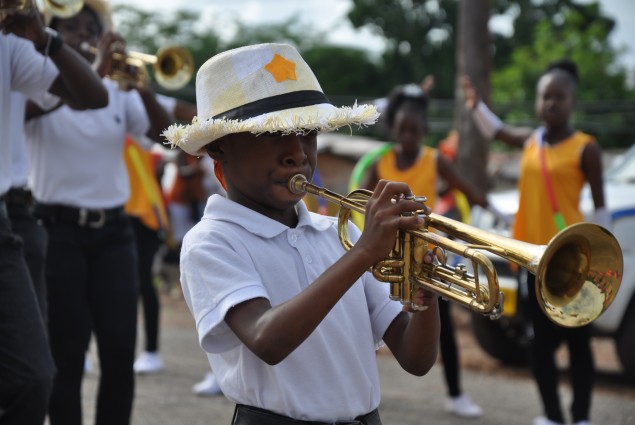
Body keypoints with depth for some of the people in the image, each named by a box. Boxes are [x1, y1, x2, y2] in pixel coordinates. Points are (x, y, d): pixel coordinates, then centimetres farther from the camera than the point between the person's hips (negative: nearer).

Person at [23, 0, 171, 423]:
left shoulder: (118, 91, 10)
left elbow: (165, 133, 0)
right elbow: (27, 108, -24)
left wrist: (142, 88, -17)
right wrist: (95, 73, -29)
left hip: (113, 230, 4)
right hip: (59, 230, -3)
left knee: (121, 350, -1)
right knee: (66, 354, -1)